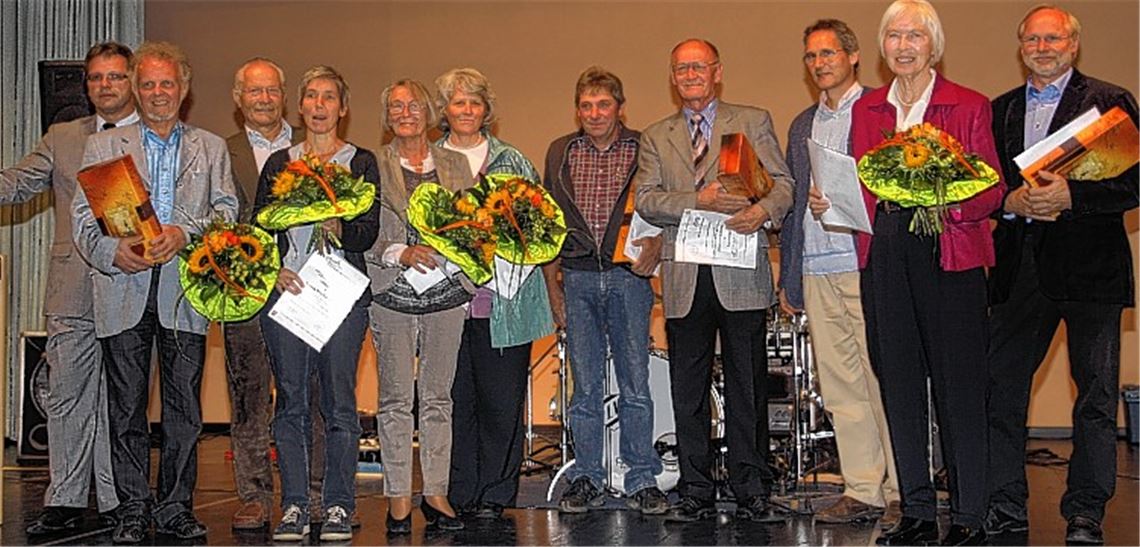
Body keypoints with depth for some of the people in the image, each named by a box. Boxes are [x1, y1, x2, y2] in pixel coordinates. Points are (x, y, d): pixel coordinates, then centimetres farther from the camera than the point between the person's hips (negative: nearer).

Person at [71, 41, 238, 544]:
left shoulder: (211, 149, 16)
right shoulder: (102, 145, 14)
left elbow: (226, 211, 5)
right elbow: (83, 216, 5)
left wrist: (184, 233, -14)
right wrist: (112, 251, -15)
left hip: (184, 290, 0)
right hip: (123, 291, 0)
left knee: (184, 408, 2)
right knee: (126, 406, 2)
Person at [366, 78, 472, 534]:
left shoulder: (455, 164, 12)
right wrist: (400, 253, -15)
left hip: (446, 292, 2)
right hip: (392, 293, -2)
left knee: (437, 397, 5)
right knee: (395, 398, 1)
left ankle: (436, 493, 12)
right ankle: (398, 497, 8)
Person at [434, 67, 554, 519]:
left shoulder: (512, 161, 10)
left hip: (503, 300, 0)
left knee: (501, 401, -1)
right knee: (454, 400, 3)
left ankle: (495, 495, 10)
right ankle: (458, 497, 13)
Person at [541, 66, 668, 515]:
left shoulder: (644, 149, 2)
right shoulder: (560, 153, 10)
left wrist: (655, 245, -15)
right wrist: (552, 285, 7)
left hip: (628, 276, -2)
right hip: (577, 279, 2)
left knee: (635, 383, 0)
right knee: (585, 385, 5)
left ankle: (643, 479, 9)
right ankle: (586, 479, 14)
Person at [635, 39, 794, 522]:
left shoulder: (753, 122, 11)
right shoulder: (655, 137, 15)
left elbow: (783, 182, 4)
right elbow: (645, 200, 3)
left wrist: (764, 210, -19)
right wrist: (699, 201, -14)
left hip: (742, 276, -2)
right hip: (685, 279, 2)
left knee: (747, 387, 1)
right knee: (688, 390, 5)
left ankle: (752, 492, 9)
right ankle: (695, 492, 14)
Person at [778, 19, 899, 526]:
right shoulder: (802, 125, 20)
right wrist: (787, 277, 18)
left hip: (867, 265, -6)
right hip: (816, 272, 6)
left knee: (882, 381, -4)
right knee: (839, 386, 7)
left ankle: (902, 489, 6)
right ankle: (863, 491, 13)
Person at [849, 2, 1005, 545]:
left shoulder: (969, 106, 3)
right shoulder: (867, 109, 15)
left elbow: (993, 189, 1)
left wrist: (953, 204, -18)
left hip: (950, 253, -4)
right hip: (885, 256, 4)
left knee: (957, 384, -3)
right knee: (899, 383, 5)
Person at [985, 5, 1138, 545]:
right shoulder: (1000, 110, 15)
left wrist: (1070, 196, -19)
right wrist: (1010, 202, -7)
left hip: (1089, 265, -4)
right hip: (1018, 269, 4)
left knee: (1096, 394, 3)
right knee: (1000, 385, 4)